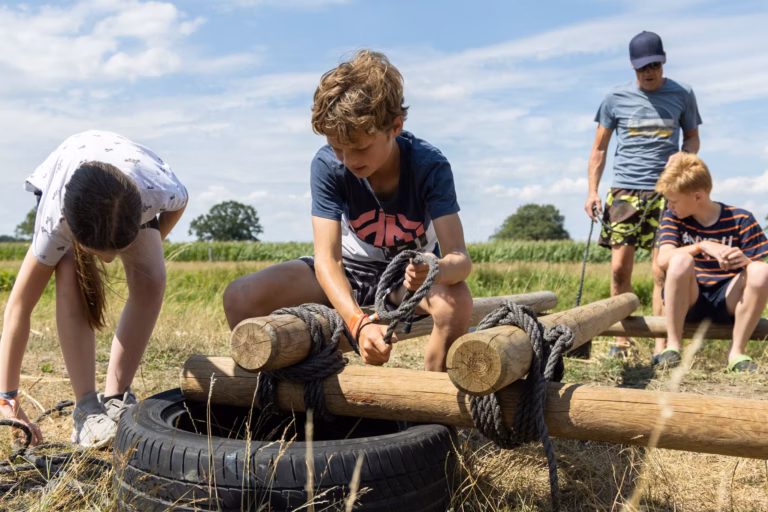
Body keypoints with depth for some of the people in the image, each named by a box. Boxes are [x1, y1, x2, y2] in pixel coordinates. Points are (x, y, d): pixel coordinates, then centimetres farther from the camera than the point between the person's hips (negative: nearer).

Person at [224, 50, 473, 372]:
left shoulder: (430, 166, -24)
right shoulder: (327, 165, -22)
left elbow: (460, 257, -31)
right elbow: (326, 257, -29)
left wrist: (435, 271, -57)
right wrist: (360, 324, -47)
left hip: (412, 273, -1)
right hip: (348, 271, 2)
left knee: (457, 301, -38)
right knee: (241, 297, -20)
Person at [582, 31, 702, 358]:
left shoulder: (682, 95, 8)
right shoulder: (616, 98, 6)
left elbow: (692, 136, 19)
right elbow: (599, 148, 10)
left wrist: (684, 155, -5)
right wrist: (592, 191, 1)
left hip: (665, 192, 0)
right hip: (625, 190, 1)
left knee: (662, 270, -4)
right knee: (619, 267, -2)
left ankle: (662, 344, 3)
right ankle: (621, 340, 10)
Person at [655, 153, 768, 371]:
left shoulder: (741, 220, -3)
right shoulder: (673, 218, -1)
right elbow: (663, 260, -18)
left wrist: (744, 261, -29)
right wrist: (704, 246, -32)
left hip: (725, 300, 1)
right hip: (686, 300, 0)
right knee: (681, 260, -32)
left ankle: (736, 352, -16)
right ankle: (672, 346, -20)